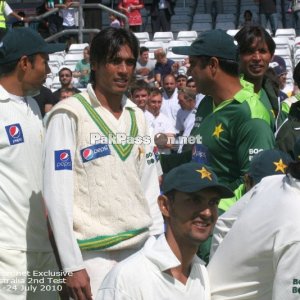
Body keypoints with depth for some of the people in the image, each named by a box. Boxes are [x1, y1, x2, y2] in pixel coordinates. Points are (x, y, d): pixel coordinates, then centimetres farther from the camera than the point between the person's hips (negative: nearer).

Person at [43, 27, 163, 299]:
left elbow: (149, 187, 14)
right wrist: (72, 264, -14)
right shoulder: (70, 114, -6)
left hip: (142, 248, 5)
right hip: (94, 254, -5)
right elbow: (57, 193, -10)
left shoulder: (138, 117, 12)